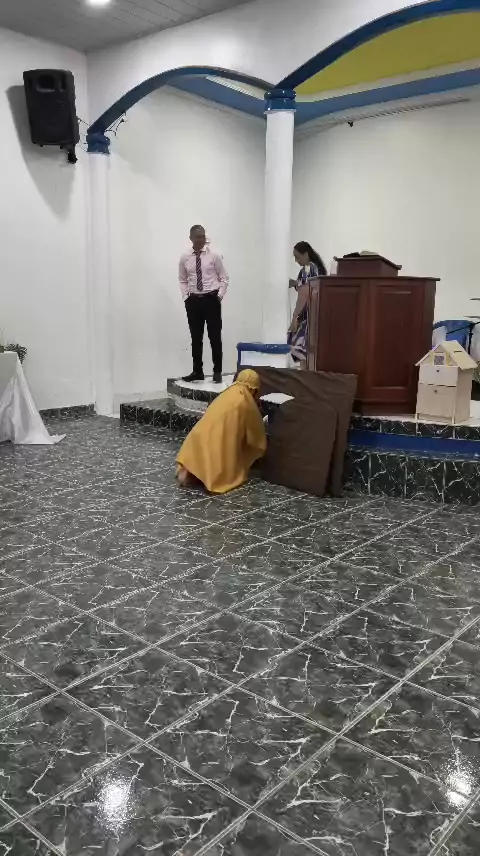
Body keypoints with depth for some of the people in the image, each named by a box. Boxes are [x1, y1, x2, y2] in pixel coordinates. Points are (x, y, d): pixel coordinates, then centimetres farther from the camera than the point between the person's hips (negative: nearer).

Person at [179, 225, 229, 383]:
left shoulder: (214, 256, 0)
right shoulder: (185, 258, 5)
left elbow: (224, 278, 4)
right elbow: (182, 280, 15)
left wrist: (220, 295, -7)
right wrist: (186, 296, 2)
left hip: (211, 299, -2)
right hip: (193, 301, 2)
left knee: (215, 337, 0)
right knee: (196, 338, 8)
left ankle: (217, 372, 9)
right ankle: (197, 371, 18)